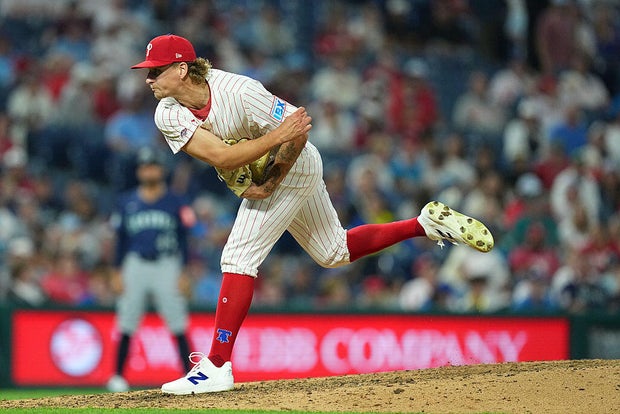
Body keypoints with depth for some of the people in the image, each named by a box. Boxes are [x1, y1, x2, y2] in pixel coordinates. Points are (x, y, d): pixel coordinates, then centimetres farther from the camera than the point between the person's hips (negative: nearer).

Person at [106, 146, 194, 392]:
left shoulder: (175, 203, 6)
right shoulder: (127, 203, 10)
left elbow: (183, 240, 5)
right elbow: (121, 240, 12)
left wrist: (184, 273, -3)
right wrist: (118, 272, 4)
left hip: (167, 265, -1)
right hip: (135, 265, 1)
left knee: (178, 326, -6)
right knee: (126, 325, -1)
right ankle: (118, 377, 4)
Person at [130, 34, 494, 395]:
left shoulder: (237, 91, -31)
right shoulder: (168, 115, -15)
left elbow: (297, 132, -23)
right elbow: (220, 155, -24)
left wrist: (269, 185, -22)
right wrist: (276, 136, -33)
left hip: (291, 168, -7)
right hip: (257, 178, 7)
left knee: (239, 256, -16)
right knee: (335, 253, 19)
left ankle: (217, 367, -14)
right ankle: (427, 223, 30)